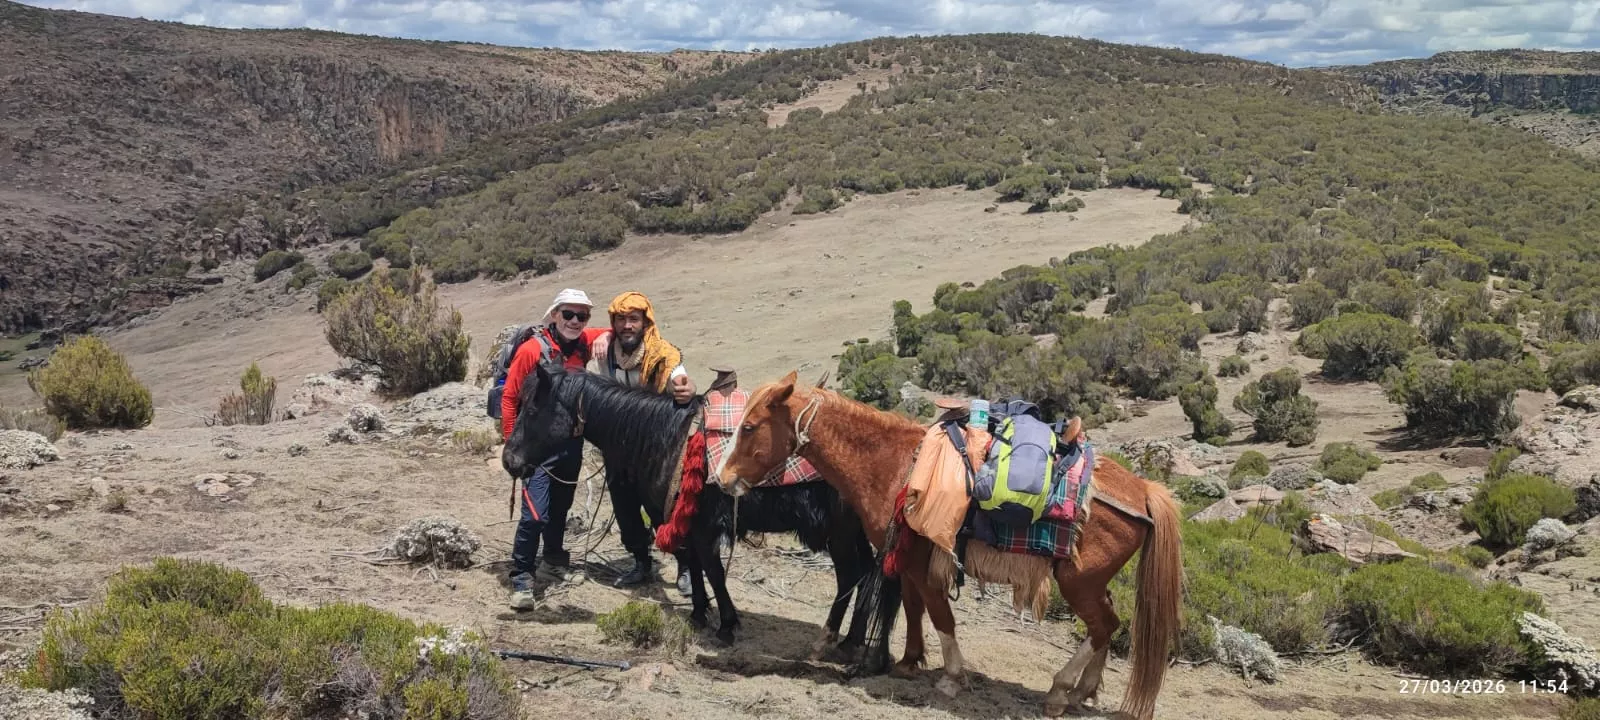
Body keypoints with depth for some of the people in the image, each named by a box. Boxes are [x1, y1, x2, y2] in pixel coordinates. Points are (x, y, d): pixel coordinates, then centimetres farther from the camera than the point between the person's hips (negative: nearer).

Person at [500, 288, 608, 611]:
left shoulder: (584, 343, 0)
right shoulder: (532, 349, -14)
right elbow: (509, 399, -11)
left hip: (572, 442, 6)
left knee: (562, 504, 23)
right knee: (536, 512, -14)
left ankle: (554, 551, 47)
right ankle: (521, 578, -5)